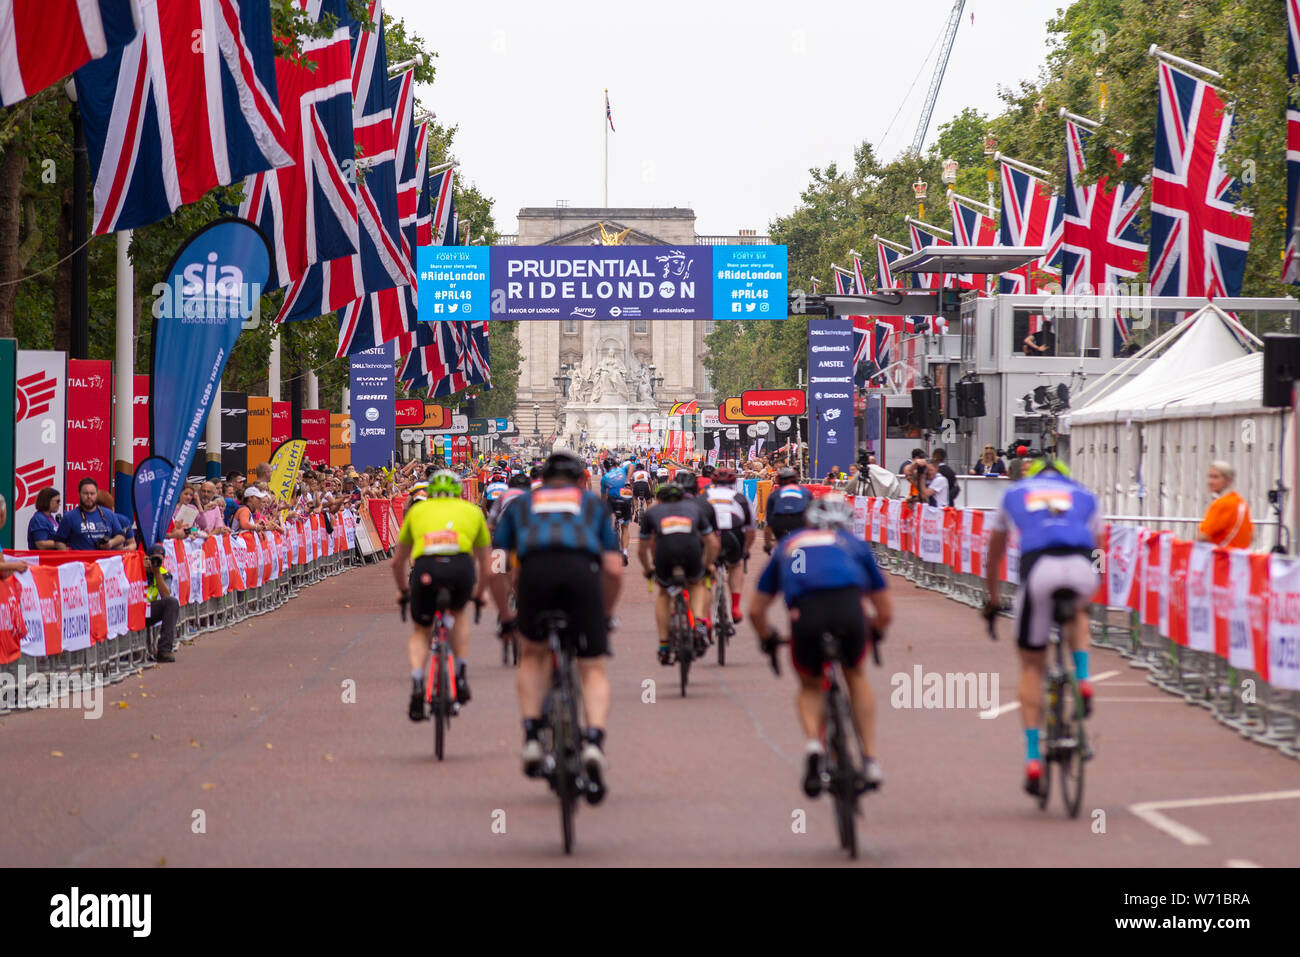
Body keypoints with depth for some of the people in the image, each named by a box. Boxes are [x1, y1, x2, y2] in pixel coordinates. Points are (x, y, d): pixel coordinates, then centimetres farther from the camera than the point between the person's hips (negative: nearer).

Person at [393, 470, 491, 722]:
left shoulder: (417, 510, 31)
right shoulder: (473, 511, 31)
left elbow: (397, 562, 40)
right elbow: (484, 564, 41)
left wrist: (403, 590, 57)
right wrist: (479, 593, 58)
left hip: (425, 569, 0)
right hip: (461, 566, 0)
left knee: (421, 632, 20)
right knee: (458, 612, 32)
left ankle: (416, 683, -6)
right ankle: (461, 677, 20)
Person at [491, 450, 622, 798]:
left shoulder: (521, 504, 33)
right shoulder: (593, 503, 33)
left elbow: (497, 570, 24)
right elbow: (614, 570, 23)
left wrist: (506, 618, 35)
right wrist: (606, 615, 37)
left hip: (536, 570, 1)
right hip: (583, 569, -1)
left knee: (533, 654, 26)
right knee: (593, 669, 10)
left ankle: (531, 737, 11)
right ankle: (594, 741, -14)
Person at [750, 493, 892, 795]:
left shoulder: (789, 545, 35)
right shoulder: (854, 544, 32)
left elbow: (756, 610, 35)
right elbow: (885, 610, 36)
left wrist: (767, 640, 53)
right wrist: (875, 632, 56)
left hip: (805, 613, 0)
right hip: (850, 608, 0)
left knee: (810, 686, 23)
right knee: (856, 676, 26)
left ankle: (813, 743, -6)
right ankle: (871, 761, 20)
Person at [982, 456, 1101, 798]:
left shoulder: (1015, 493, 34)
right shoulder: (1084, 496, 33)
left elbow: (994, 554, 43)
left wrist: (992, 599, 57)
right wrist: (1084, 599, 57)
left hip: (1038, 569, -1)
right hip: (1082, 571, 1)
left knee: (1032, 665, 14)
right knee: (1076, 612, 38)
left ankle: (1032, 756, 5)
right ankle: (1083, 681, 16)